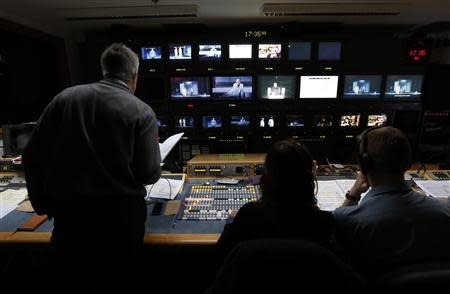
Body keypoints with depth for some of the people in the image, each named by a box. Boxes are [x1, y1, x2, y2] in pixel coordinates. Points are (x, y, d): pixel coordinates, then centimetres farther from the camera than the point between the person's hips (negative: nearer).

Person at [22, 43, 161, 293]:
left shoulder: (65, 97, 3)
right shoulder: (141, 112, -8)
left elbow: (33, 156, 4)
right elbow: (149, 174, -11)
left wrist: (42, 204, 14)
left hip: (67, 211, 4)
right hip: (119, 215, -3)